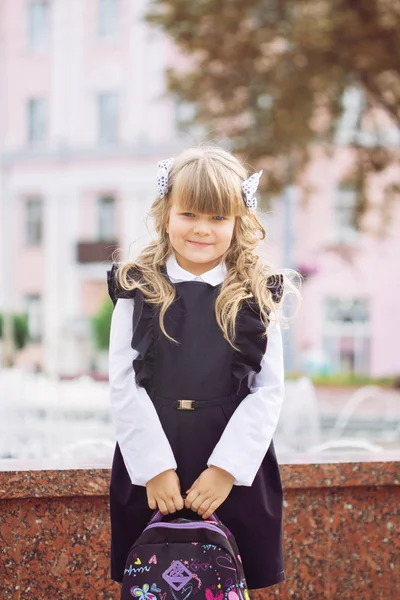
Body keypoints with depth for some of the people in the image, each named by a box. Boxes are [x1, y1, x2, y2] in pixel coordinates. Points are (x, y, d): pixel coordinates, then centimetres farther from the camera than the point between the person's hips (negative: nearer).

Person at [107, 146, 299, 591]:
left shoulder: (256, 298, 2)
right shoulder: (138, 291, 2)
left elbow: (269, 390, -2)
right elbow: (124, 385, -2)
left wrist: (226, 468, -11)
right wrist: (154, 467, -10)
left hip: (234, 469, 0)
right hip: (149, 466, 0)